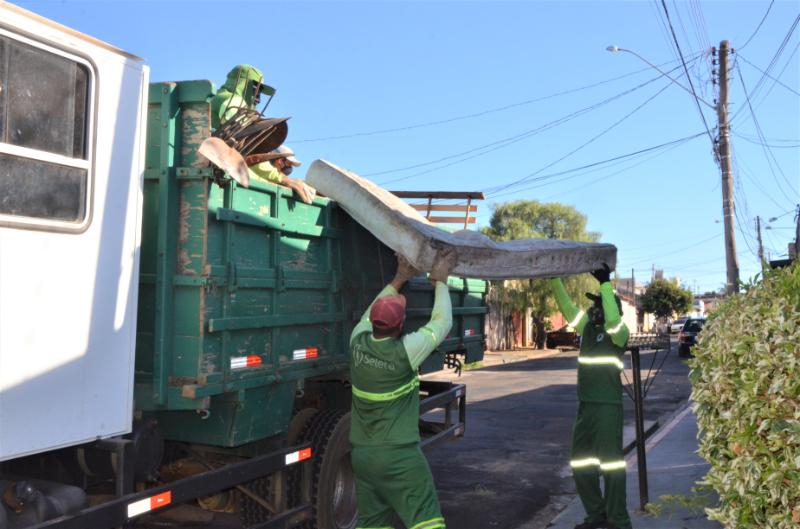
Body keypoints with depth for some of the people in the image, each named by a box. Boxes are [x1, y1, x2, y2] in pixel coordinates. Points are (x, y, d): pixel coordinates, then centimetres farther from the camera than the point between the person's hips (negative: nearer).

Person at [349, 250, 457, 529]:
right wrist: (440, 281, 7)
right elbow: (441, 323, -4)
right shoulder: (404, 351, -18)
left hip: (361, 454, 6)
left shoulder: (358, 342, -3)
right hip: (399, 455, -6)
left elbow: (370, 314, 19)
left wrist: (398, 280, 23)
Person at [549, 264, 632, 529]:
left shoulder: (619, 333, -8)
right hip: (585, 405, 8)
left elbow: (613, 318, -29)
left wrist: (605, 283, -27)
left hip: (608, 407, -7)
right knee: (580, 463, 13)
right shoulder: (587, 328, 11)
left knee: (611, 463, -2)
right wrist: (554, 278, -4)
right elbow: (567, 308, 6)